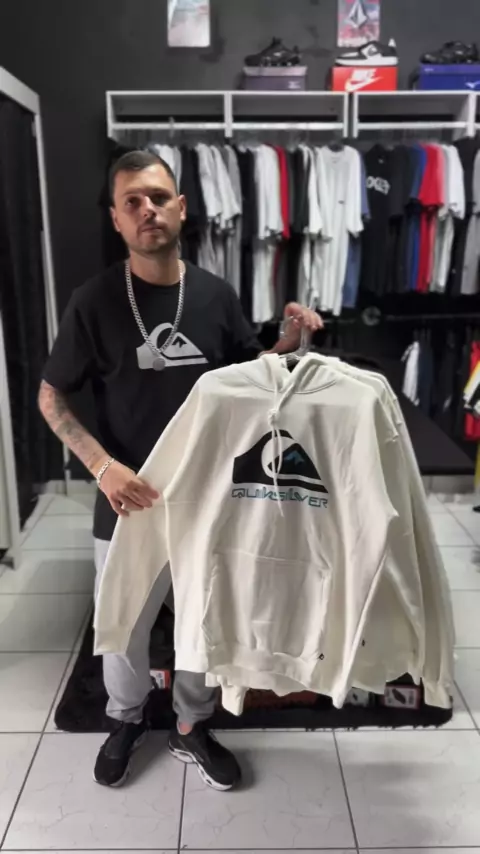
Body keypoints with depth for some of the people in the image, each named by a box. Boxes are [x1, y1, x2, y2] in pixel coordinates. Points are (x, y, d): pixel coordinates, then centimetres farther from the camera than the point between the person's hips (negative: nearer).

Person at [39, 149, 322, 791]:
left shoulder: (216, 295, -3)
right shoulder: (95, 301, -11)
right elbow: (51, 398, -5)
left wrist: (295, 340, -12)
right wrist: (102, 465, -20)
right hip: (127, 500, -2)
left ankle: (191, 729, 43)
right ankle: (127, 719, 47)